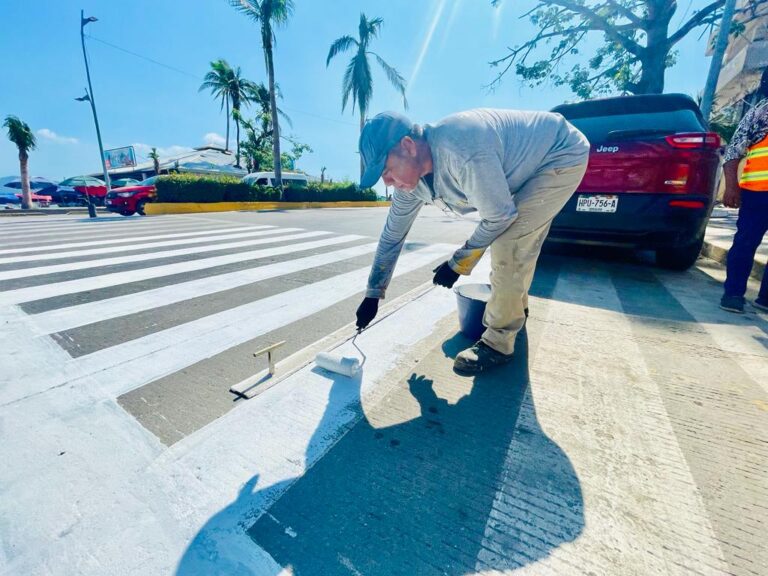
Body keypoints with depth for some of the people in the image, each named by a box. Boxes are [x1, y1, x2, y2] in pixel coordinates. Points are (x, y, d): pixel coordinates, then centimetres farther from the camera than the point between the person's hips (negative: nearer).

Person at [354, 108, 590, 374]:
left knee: (508, 245, -21)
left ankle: (498, 344, -7)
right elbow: (392, 235, -4)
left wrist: (458, 264, -16)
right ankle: (515, 307, 40)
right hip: (533, 163, 8)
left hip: (563, 154, -8)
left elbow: (500, 216, -29)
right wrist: (372, 294, 0)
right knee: (520, 242, 18)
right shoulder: (411, 177, -12)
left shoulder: (463, 152, -40)